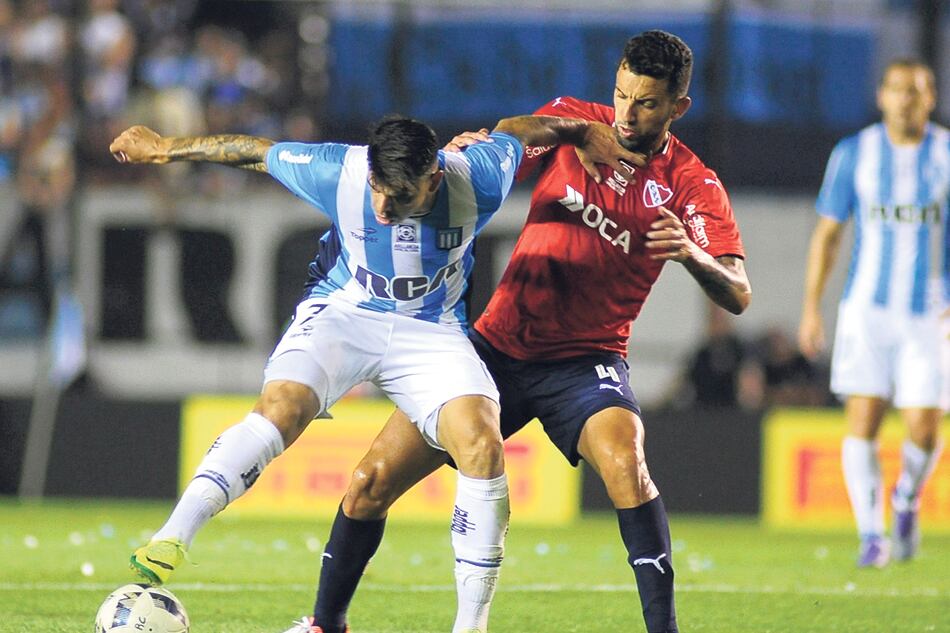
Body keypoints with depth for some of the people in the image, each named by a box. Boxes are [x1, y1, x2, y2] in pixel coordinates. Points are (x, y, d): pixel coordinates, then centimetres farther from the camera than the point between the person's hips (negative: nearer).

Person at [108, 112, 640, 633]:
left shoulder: (477, 182, -21)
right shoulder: (337, 172, -22)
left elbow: (516, 130, 1)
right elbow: (253, 151, -5)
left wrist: (585, 132, 16)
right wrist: (163, 148, 7)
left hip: (432, 331, 1)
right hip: (341, 314, -1)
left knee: (482, 443, -24)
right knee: (281, 407, -31)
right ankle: (172, 540, -37)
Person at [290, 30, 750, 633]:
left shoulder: (693, 186, -8)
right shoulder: (572, 121, -1)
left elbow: (737, 295, -16)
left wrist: (693, 255, -38)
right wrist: (465, 151, -22)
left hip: (585, 359, -3)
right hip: (499, 343, 3)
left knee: (625, 462, -34)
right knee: (372, 481, 0)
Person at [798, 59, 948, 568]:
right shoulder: (852, 155, 3)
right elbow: (826, 234, 8)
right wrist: (810, 309, 4)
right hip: (866, 307, 0)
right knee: (862, 420, -11)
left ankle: (907, 502, 25)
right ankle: (871, 536, -5)